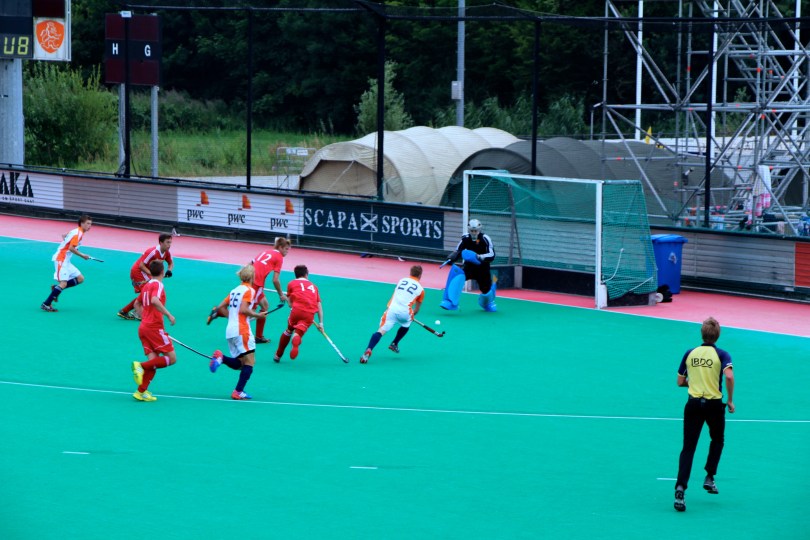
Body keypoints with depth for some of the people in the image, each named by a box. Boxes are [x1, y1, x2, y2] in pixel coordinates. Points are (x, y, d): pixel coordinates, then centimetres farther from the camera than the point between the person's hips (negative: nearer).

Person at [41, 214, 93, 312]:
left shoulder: (77, 232, 15)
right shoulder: (78, 233, -15)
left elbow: (64, 236, 30)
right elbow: (71, 248, -24)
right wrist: (82, 255, -16)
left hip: (66, 261, 10)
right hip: (61, 259, -10)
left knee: (80, 279, 8)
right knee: (63, 283, -18)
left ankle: (56, 289, 10)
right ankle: (46, 304, -16)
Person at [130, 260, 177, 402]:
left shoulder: (146, 286, 16)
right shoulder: (158, 285, -9)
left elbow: (137, 303, 30)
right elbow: (154, 300, -28)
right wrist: (168, 314, -26)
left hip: (143, 327, 8)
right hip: (154, 328, -8)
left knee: (153, 361, 4)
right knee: (171, 358, -5)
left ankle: (141, 391, -6)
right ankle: (141, 366, -19)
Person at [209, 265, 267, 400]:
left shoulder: (235, 290, 18)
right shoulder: (249, 290, -6)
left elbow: (221, 307, 18)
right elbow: (243, 309, -18)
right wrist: (258, 315, -7)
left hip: (230, 330, 8)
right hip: (241, 330, -8)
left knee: (239, 364, 12)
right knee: (250, 361, -5)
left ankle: (221, 358, -12)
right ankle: (238, 392, -14)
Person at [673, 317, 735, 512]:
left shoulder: (690, 354, 6)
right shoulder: (721, 354, -4)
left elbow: (680, 382, 9)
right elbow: (729, 376, -20)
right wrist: (730, 400, -8)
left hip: (693, 404, 2)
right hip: (714, 405, -2)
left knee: (688, 448, 0)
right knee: (717, 439, 27)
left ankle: (680, 488, -16)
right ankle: (709, 477, 22)